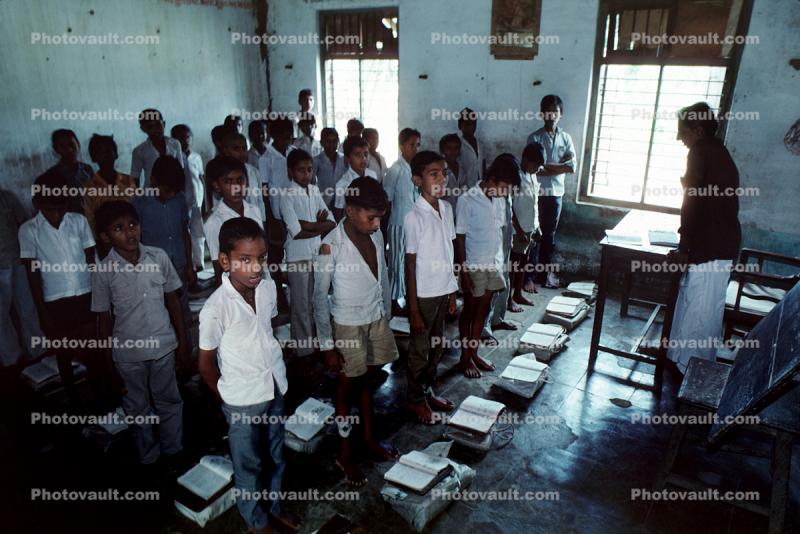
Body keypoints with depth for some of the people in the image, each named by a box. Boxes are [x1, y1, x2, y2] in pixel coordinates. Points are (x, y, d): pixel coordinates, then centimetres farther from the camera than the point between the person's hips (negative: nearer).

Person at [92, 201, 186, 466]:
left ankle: (173, 449, 38)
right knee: (138, 408, 18)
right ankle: (148, 455, 39)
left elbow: (172, 300, 0)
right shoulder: (104, 271, -12)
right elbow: (105, 317, -4)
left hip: (163, 346, 1)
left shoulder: (159, 257, -9)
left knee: (169, 401, 17)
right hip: (128, 353, -1)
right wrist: (108, 360, 0)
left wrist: (182, 341, 4)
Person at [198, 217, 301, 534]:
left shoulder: (268, 287, -9)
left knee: (275, 456, 24)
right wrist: (229, 398, 0)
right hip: (243, 400, -5)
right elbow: (206, 365, -12)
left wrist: (274, 369, 10)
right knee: (249, 465, 17)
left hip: (275, 389, 5)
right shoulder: (215, 309, -25)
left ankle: (275, 506, 48)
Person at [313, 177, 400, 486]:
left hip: (377, 320, 5)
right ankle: (344, 454, 28)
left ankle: (369, 438, 40)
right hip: (348, 326, -5)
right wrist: (327, 345, -14)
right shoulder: (331, 246, -22)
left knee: (367, 381, 21)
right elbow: (320, 298, -16)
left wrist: (386, 315, 13)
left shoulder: (376, 235, -4)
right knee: (347, 387, 10)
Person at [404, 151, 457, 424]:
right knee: (420, 350, 11)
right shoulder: (414, 217, -19)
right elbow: (410, 265, -15)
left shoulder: (446, 208, 1)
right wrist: (413, 309, -13)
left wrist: (452, 292, 12)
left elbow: (448, 254, 9)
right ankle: (416, 399, 30)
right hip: (423, 294, -6)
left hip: (444, 290, 7)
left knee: (436, 346, 21)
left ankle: (428, 390, 40)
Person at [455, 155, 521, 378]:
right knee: (469, 311, 8)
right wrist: (464, 271, -15)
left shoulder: (499, 199, 1)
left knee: (483, 310, 15)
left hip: (494, 263, 6)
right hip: (474, 266, -6)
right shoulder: (468, 200, -18)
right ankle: (465, 356, 23)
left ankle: (474, 352, 30)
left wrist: (502, 261, 13)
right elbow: (459, 238, -15)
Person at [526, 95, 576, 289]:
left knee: (550, 234, 12)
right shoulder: (534, 138, -6)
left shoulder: (566, 138, 6)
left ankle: (545, 273, 24)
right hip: (536, 193, -4)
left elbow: (572, 167, -5)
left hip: (556, 193, 4)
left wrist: (547, 166, -14)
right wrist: (559, 165, -12)